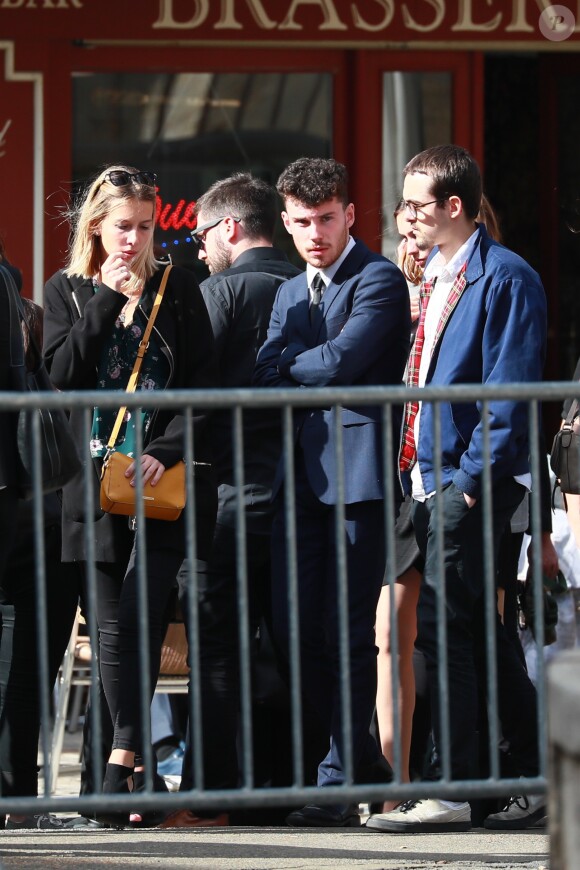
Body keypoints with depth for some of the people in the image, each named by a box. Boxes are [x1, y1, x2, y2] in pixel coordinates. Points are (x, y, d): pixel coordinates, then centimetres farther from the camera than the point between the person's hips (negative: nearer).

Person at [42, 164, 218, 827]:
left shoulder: (178, 289, 8)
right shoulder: (66, 291, 11)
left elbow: (203, 385, 3)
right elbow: (63, 373, -4)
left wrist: (165, 452, -11)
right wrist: (106, 296, -8)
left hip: (165, 476, -1)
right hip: (97, 476, 1)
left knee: (138, 616, -14)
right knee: (114, 624, -1)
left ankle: (123, 758, -10)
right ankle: (137, 765, 6)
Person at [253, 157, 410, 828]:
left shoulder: (379, 281, -2)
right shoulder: (289, 295, 23)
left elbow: (341, 360, -14)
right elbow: (263, 377, 12)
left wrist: (288, 367, 1)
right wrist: (314, 372, -6)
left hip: (358, 471, -7)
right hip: (301, 475, 8)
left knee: (347, 634, -7)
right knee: (294, 632, 4)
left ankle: (340, 785, -4)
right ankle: (367, 764, 18)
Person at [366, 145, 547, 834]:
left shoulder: (504, 277, -10)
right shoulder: (434, 276, 18)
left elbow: (510, 389, -16)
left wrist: (472, 476, -19)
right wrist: (411, 464, 14)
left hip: (470, 479, -9)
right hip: (429, 478, 9)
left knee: (442, 625, -13)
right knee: (476, 629, 11)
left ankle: (451, 792, -11)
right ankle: (538, 781, 17)